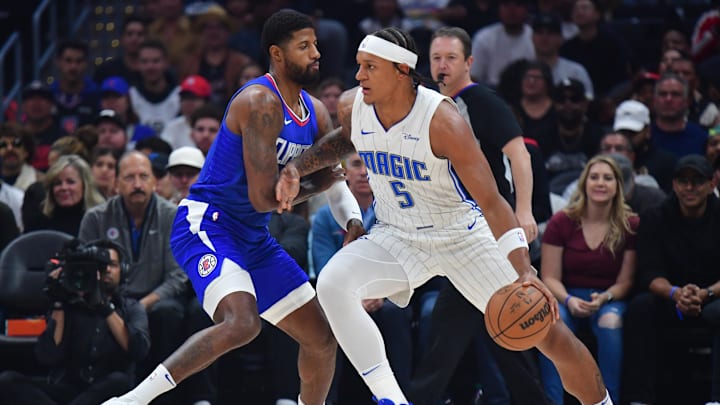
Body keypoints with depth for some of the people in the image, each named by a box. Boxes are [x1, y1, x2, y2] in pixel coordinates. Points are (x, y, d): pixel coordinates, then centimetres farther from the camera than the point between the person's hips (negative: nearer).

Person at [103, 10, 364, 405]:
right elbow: (264, 197, -22)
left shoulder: (315, 113, 9)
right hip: (205, 225, -9)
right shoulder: (261, 103, -19)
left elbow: (333, 180, 19)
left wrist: (353, 221, -2)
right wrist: (312, 187, -4)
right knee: (241, 323, -34)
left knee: (322, 336, 11)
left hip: (252, 238, 10)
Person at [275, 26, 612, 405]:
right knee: (331, 284, -26)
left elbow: (492, 202, -27)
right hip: (396, 237, 4)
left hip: (463, 236, -4)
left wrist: (524, 272, -36)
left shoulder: (442, 120, -27)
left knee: (547, 333, -5)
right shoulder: (351, 106, -11)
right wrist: (297, 168, 1)